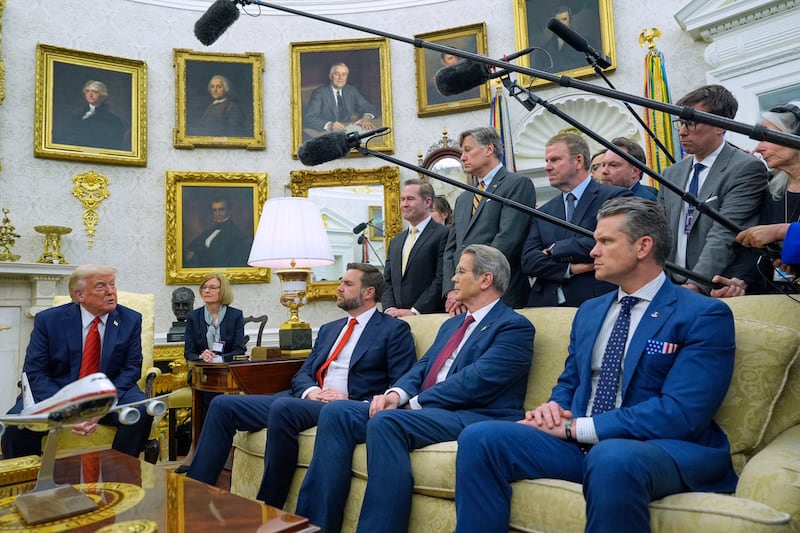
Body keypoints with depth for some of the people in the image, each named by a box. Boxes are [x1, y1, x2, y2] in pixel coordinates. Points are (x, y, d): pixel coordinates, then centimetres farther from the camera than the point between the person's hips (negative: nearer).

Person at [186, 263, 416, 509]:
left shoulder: (395, 330, 3)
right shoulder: (328, 329, 24)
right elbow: (302, 374, 19)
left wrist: (355, 403, -16)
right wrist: (311, 391, -5)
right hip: (308, 401, 7)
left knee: (283, 407, -34)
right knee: (223, 404, -7)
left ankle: (269, 507, -19)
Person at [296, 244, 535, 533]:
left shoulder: (514, 326, -3)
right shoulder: (452, 324, 25)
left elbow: (474, 381, -16)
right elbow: (422, 367, 17)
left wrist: (414, 402, -11)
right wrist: (397, 394, -5)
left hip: (474, 417, -8)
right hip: (423, 410, 9)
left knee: (385, 421, -33)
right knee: (337, 412, -8)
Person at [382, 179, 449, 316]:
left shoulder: (443, 234, -4)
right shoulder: (395, 242, 19)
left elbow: (441, 280, -11)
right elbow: (388, 281, 17)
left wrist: (414, 311, -13)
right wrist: (389, 309, 0)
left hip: (430, 317, -5)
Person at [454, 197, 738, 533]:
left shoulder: (705, 315, -5)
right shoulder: (589, 311, 16)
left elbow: (681, 413, -15)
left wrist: (577, 427, -16)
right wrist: (555, 407, -3)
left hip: (663, 448, -5)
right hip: (580, 442, 6)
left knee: (612, 458, -40)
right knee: (479, 438, -15)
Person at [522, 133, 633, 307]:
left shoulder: (615, 197, 1)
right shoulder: (543, 212, 14)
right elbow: (528, 261, 4)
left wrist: (554, 250, -3)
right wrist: (570, 268, -12)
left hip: (595, 305, -4)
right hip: (545, 304, 4)